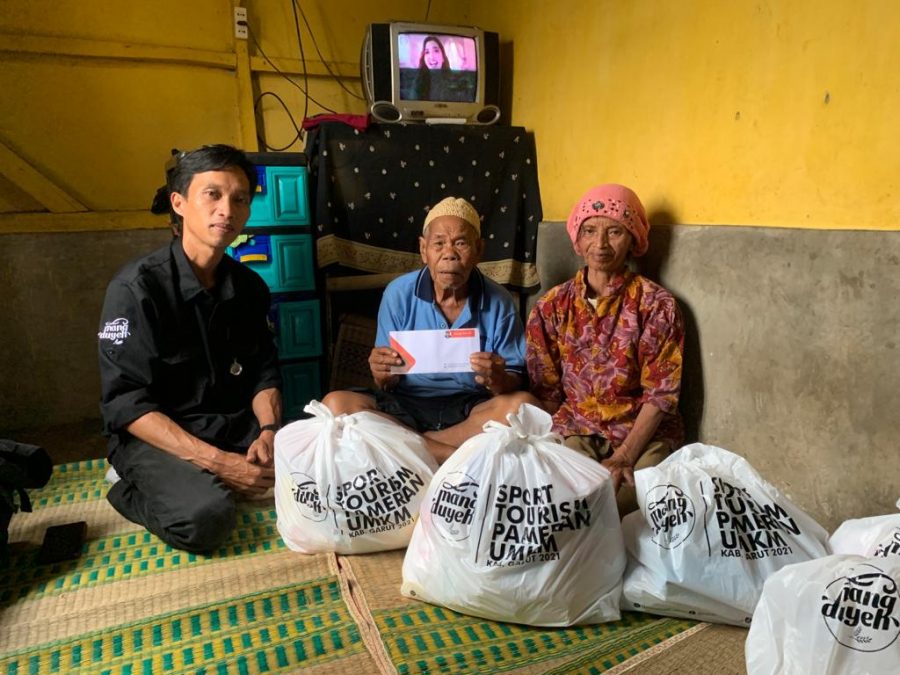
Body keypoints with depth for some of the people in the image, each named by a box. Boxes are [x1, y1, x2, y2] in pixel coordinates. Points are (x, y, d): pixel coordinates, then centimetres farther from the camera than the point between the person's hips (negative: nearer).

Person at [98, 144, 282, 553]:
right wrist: (216, 462, -25)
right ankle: (137, 490, 1)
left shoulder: (249, 285, 4)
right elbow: (125, 403, -17)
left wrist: (269, 431, -15)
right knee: (206, 516, -32)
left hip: (236, 425, 6)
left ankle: (208, 485, 5)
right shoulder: (136, 287, -14)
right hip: (156, 436, -5)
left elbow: (263, 372, 6)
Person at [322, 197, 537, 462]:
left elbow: (515, 381, -3)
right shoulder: (398, 293, -5)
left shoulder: (499, 302, -5)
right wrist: (383, 376, -25)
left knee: (525, 405, -28)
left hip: (470, 408, 0)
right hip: (405, 405, 1)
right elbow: (387, 385, 0)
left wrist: (497, 380, -27)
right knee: (335, 404, -23)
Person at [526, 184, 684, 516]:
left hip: (643, 434, -1)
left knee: (614, 504, -28)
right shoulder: (551, 307, 4)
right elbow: (546, 393, 5)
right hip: (574, 430, 1)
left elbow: (660, 393, -6)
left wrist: (623, 457, -17)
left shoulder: (656, 305, -2)